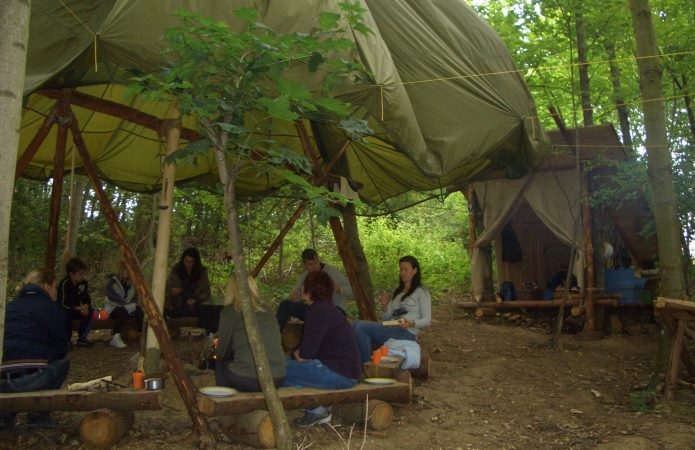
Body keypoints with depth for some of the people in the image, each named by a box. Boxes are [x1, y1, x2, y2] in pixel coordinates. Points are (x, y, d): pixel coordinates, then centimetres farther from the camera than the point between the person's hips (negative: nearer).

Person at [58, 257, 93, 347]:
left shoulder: (83, 283, -5)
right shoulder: (64, 284, -22)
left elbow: (87, 299, -1)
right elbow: (63, 303, -26)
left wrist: (86, 306, -25)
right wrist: (78, 308, -35)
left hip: (77, 309, 5)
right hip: (63, 310, -5)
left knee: (89, 311, -21)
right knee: (67, 313, -37)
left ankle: (82, 338, -12)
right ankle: (67, 339, -17)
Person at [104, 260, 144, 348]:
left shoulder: (131, 282, 4)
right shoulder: (111, 282, -11)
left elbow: (135, 296, 9)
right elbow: (111, 297, -23)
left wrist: (133, 304, -12)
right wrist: (125, 304, -30)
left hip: (127, 307, 4)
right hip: (113, 307, -4)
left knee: (138, 311, -27)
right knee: (122, 312, -37)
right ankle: (115, 338, -33)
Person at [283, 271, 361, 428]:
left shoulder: (318, 310, -15)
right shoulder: (326, 307, 16)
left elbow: (306, 353, -17)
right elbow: (312, 348, 21)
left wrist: (298, 353, 5)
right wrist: (300, 353, 2)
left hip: (339, 375, -10)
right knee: (287, 362, 16)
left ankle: (317, 410, 0)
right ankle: (320, 404, 11)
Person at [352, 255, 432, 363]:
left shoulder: (421, 292, 6)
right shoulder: (397, 292, 25)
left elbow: (427, 320, -1)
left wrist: (411, 323, -21)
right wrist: (384, 306, -3)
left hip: (406, 333, -7)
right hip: (390, 330, 7)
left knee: (361, 327, -24)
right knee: (356, 324, -17)